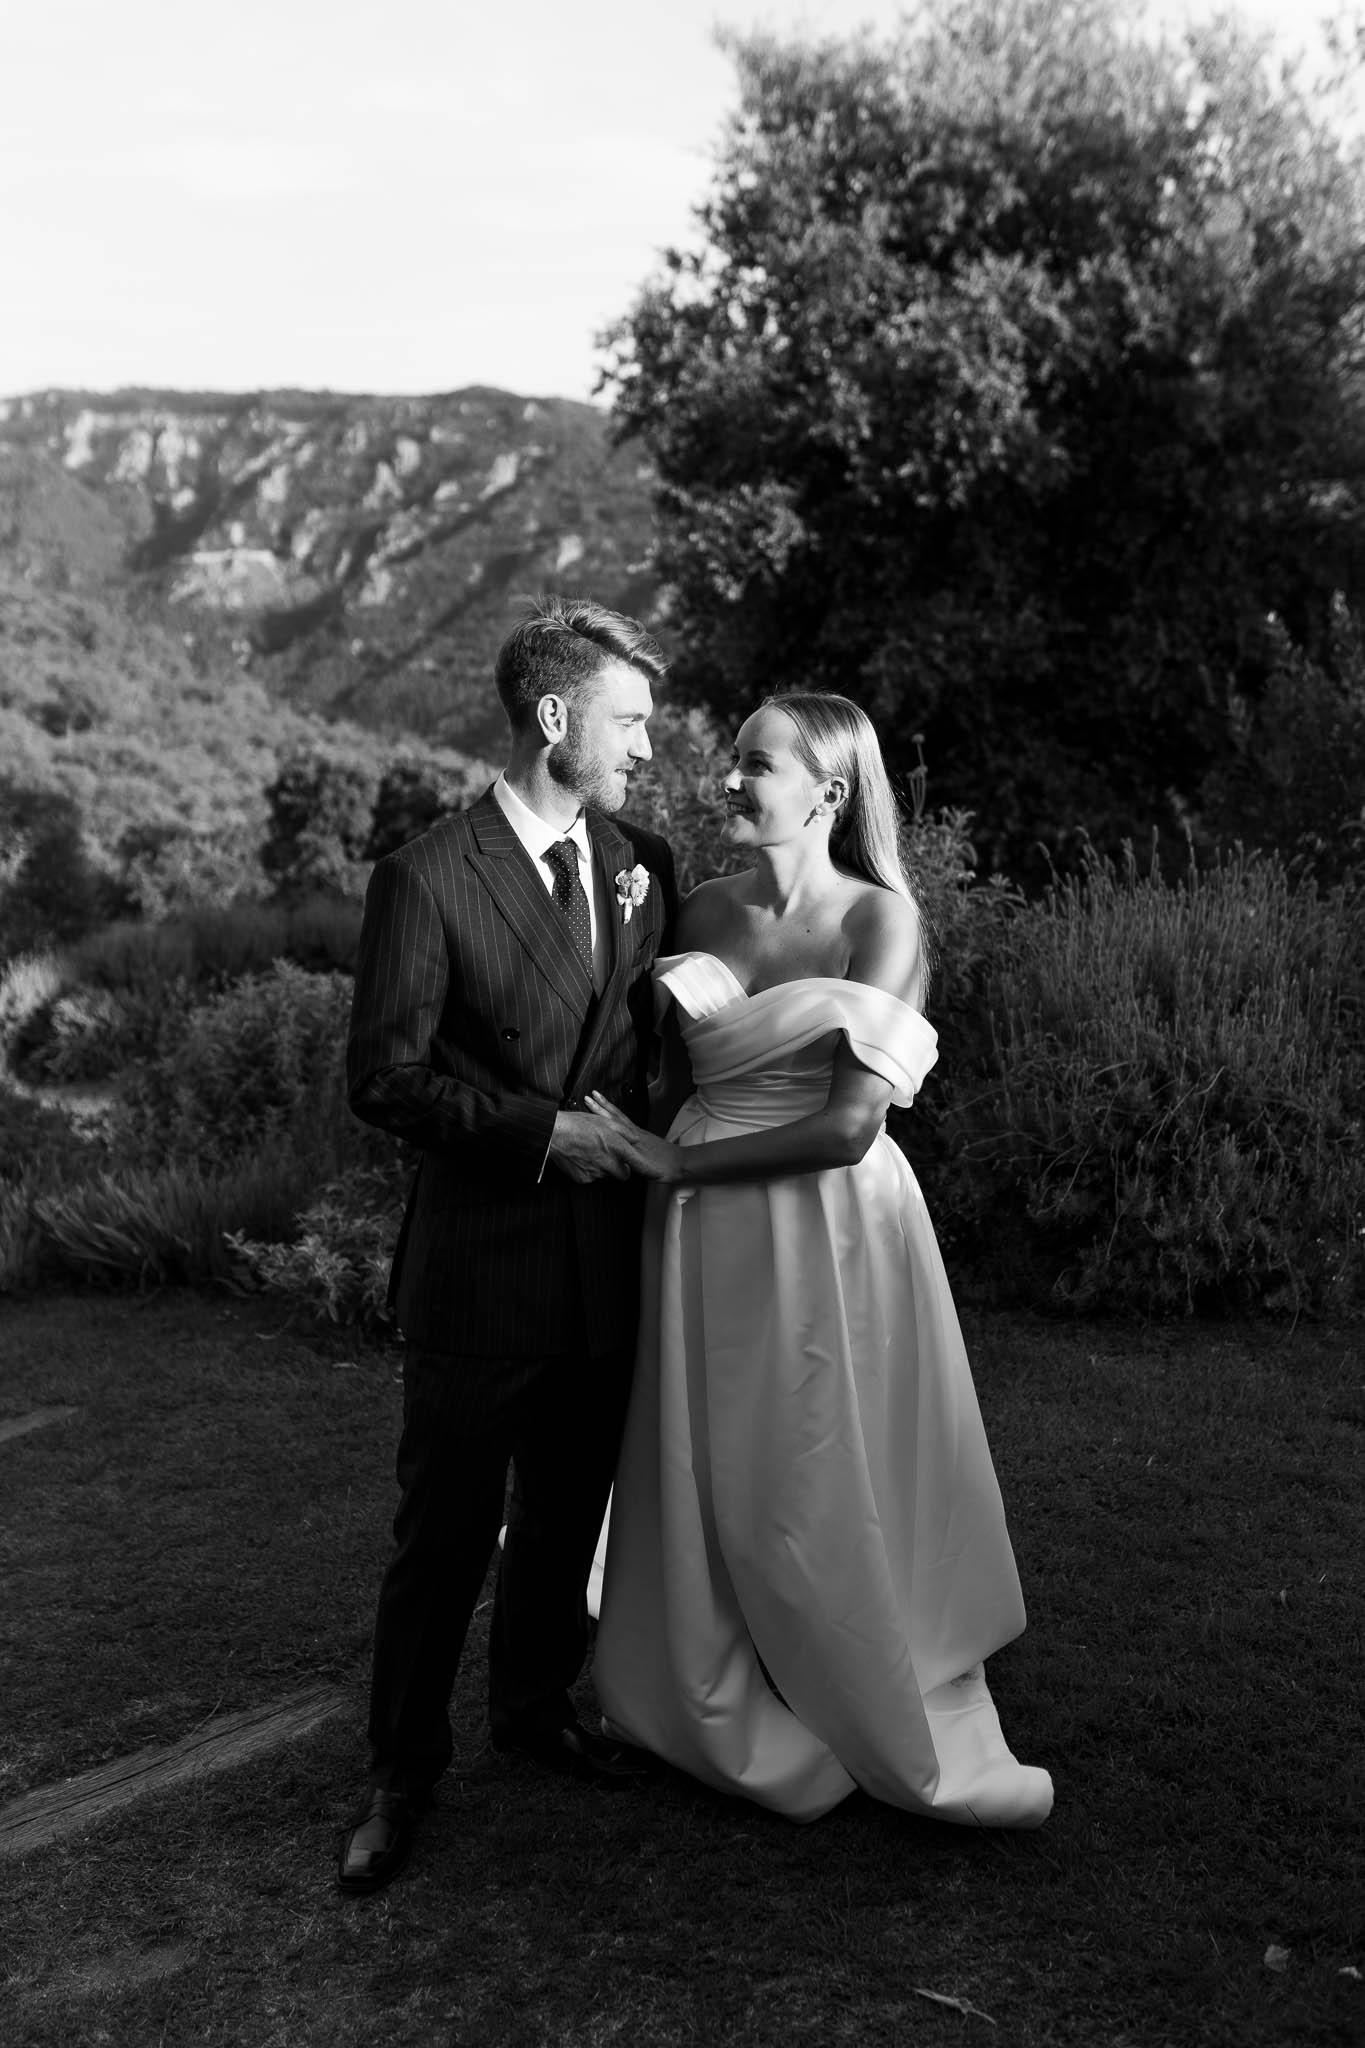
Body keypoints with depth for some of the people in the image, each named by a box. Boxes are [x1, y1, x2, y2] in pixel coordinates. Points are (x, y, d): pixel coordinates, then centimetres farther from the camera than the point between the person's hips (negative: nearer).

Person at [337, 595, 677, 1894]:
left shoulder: (643, 864, 5)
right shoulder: (427, 880, -13)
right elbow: (383, 1081, -13)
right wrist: (540, 1130, -18)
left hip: (604, 1261, 6)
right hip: (478, 1264, -5)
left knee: (568, 1510, 20)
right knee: (443, 1533, 7)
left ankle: (533, 1704, 43)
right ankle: (402, 1768, 27)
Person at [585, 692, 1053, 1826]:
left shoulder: (880, 918, -12)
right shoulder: (705, 910, 4)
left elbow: (848, 1128, -17)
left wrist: (679, 1163, -13)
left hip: (829, 1233, -4)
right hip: (708, 1243, 5)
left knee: (842, 1498, 7)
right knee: (709, 1488, 13)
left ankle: (924, 1749, 29)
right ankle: (721, 1723, 35)